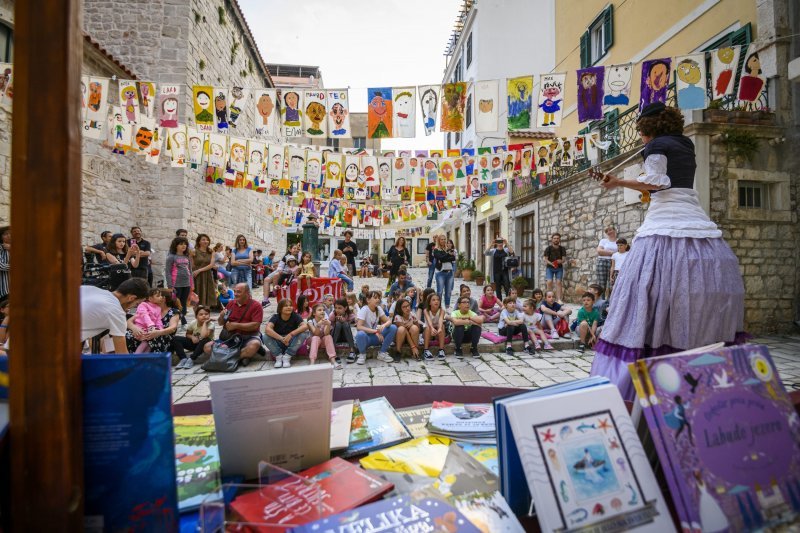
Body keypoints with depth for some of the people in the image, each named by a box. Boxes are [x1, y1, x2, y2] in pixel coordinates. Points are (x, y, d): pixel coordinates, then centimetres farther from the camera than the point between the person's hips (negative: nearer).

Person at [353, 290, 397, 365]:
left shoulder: (378, 309, 0)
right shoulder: (364, 310, -17)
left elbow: (388, 321, -5)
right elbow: (359, 326, -27)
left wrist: (383, 325, -29)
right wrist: (375, 331, -32)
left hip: (376, 337, 5)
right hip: (366, 337, -5)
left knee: (393, 328, -16)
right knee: (360, 334, -40)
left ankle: (382, 353, -3)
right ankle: (362, 354, -7)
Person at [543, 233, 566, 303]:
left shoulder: (562, 249, -1)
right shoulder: (548, 248, -5)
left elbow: (564, 258, -2)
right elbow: (546, 259, -6)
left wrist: (561, 261, -26)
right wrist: (552, 264, -24)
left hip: (559, 268, 1)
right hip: (550, 268, -1)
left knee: (558, 282, -6)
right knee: (549, 282, -12)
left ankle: (559, 299, -7)